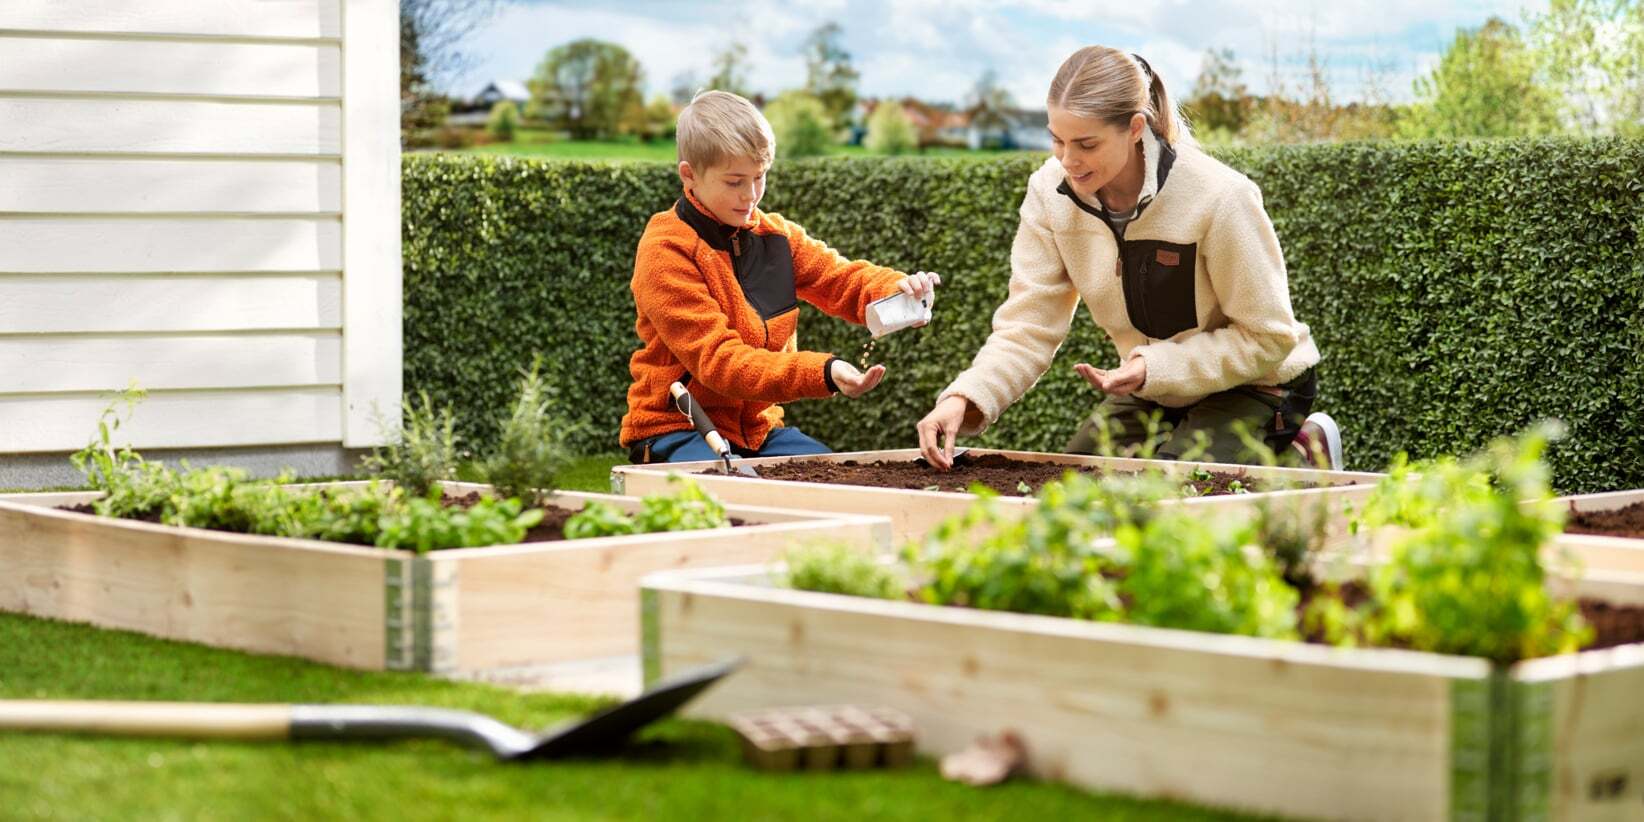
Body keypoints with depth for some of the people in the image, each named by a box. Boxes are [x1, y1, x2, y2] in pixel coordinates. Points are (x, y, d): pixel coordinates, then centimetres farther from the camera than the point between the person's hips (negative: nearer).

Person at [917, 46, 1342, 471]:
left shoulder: (1220, 198, -28)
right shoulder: (1051, 192, -13)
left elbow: (1268, 337, -20)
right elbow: (1029, 326, -13)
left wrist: (1157, 367, -32)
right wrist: (964, 399, -30)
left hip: (1250, 389, -6)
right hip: (1149, 394, 6)